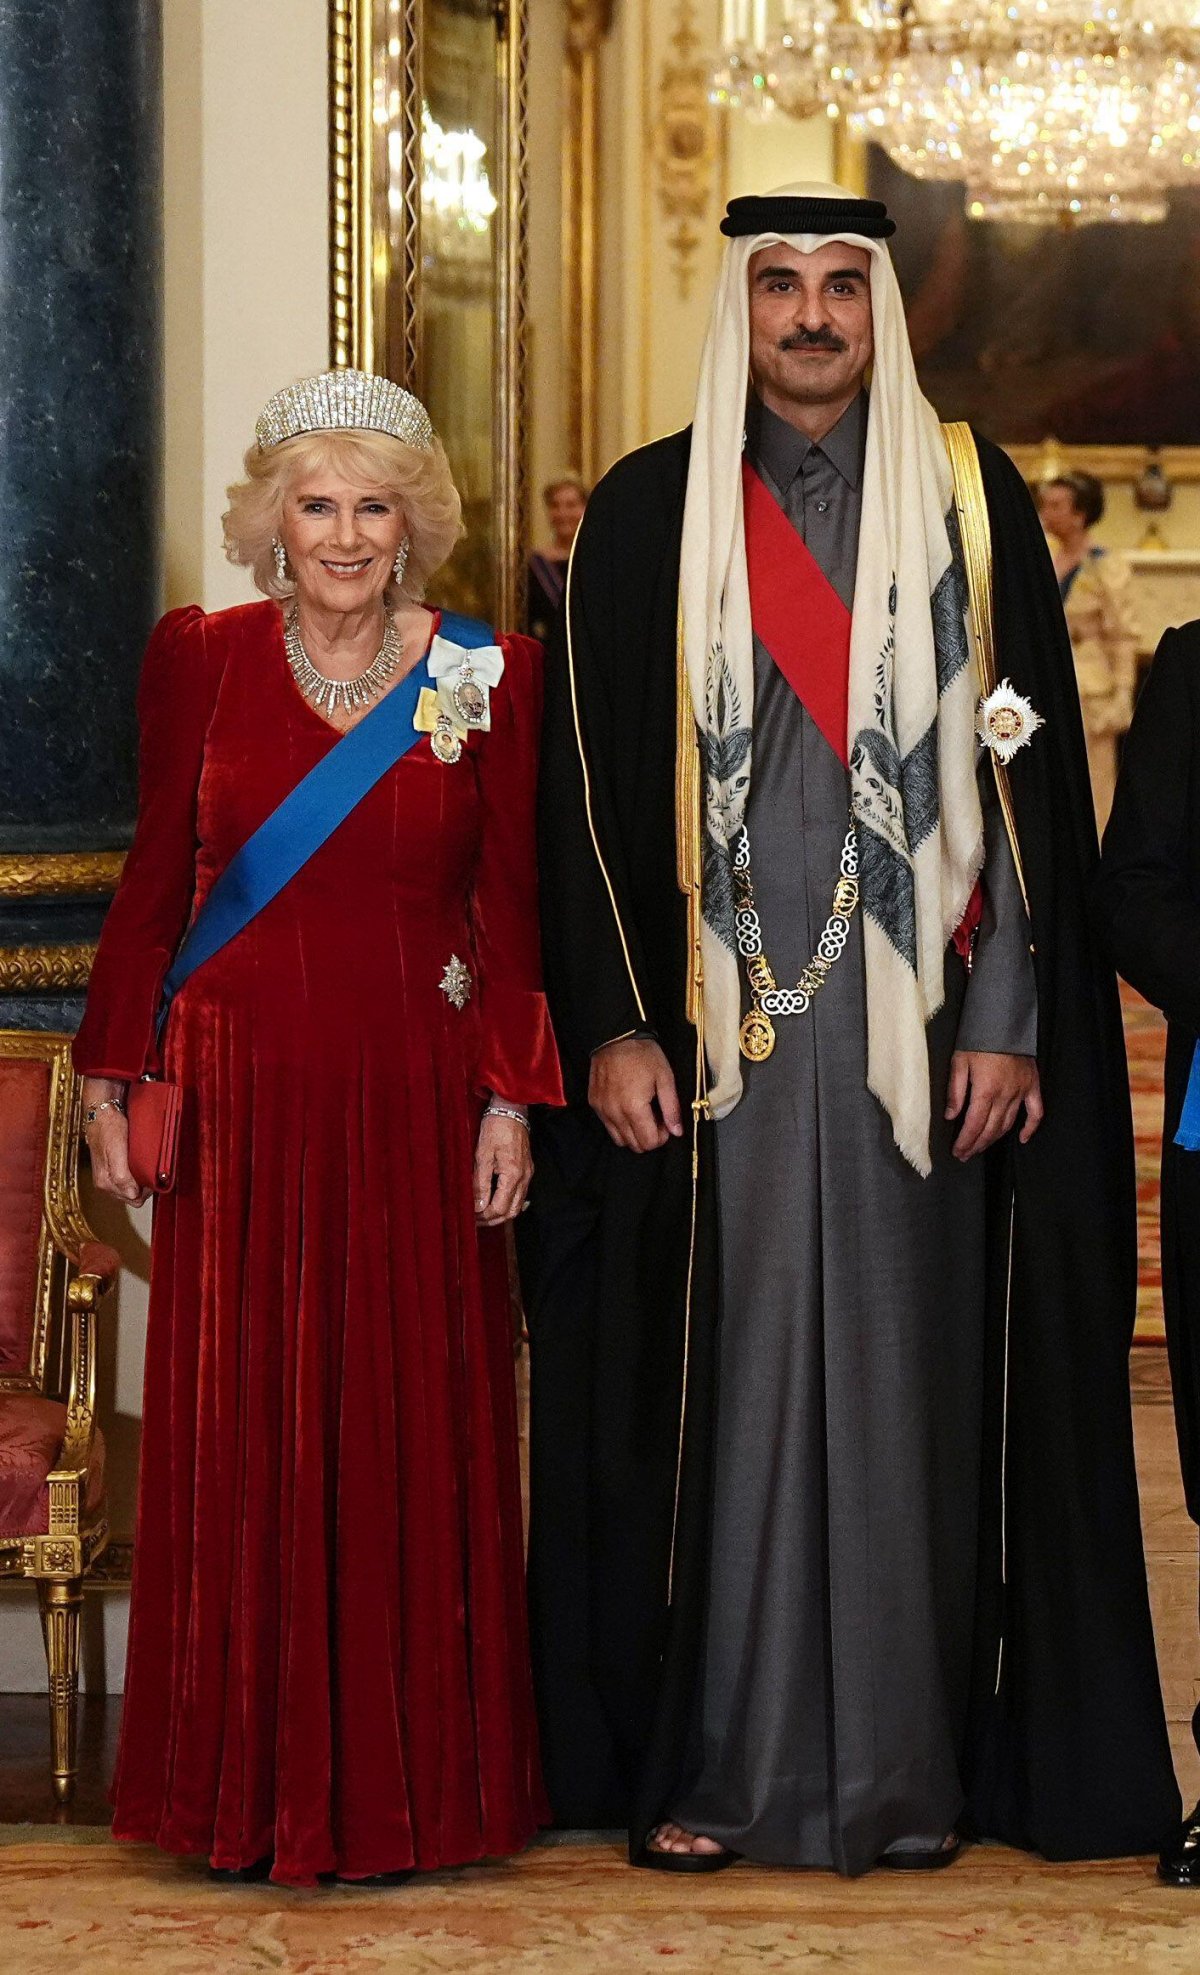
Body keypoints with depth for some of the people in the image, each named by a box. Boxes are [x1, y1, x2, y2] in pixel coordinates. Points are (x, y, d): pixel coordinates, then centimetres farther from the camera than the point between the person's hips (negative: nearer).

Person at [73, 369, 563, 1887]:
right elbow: (155, 884, 7)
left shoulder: (489, 677, 2)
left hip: (415, 1098, 0)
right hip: (241, 1098, 0)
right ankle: (255, 1783, 15)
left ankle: (411, 1779, 15)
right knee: (240, 1437, 4)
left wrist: (512, 1099, -3)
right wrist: (108, 1075, 5)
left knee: (413, 1432, 4)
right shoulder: (200, 660, 3)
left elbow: (510, 906, 2)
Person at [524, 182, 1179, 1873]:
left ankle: (905, 1767, 10)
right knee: (721, 1378, 1)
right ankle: (710, 1763, 8)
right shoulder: (648, 513, 5)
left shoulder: (971, 500, 6)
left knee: (904, 1373, 2)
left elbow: (1030, 769, 3)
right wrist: (612, 1024, -4)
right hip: (714, 1018, 0)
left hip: (913, 1020, 0)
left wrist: (1010, 1021, -4)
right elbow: (588, 782, 4)